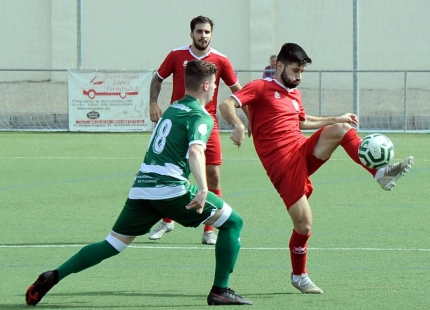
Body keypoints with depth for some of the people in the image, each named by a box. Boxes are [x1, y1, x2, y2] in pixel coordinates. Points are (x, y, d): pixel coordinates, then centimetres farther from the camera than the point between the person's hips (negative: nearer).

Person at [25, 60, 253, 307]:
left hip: (142, 187, 7)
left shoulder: (174, 108, 22)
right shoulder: (201, 117, -3)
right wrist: (203, 189, -34)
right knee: (232, 222, 6)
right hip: (171, 188, -7)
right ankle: (220, 291, 1)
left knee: (113, 245, 13)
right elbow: (195, 151, -22)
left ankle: (53, 276, 1)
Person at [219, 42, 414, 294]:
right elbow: (227, 105, -14)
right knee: (304, 226, -9)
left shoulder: (295, 94, 20)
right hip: (282, 164, -6)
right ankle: (299, 276, 15)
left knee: (339, 130, -21)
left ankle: (380, 174, -27)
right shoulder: (261, 88, -2)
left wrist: (337, 119, 34)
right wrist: (238, 126, -34)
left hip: (304, 151, 6)